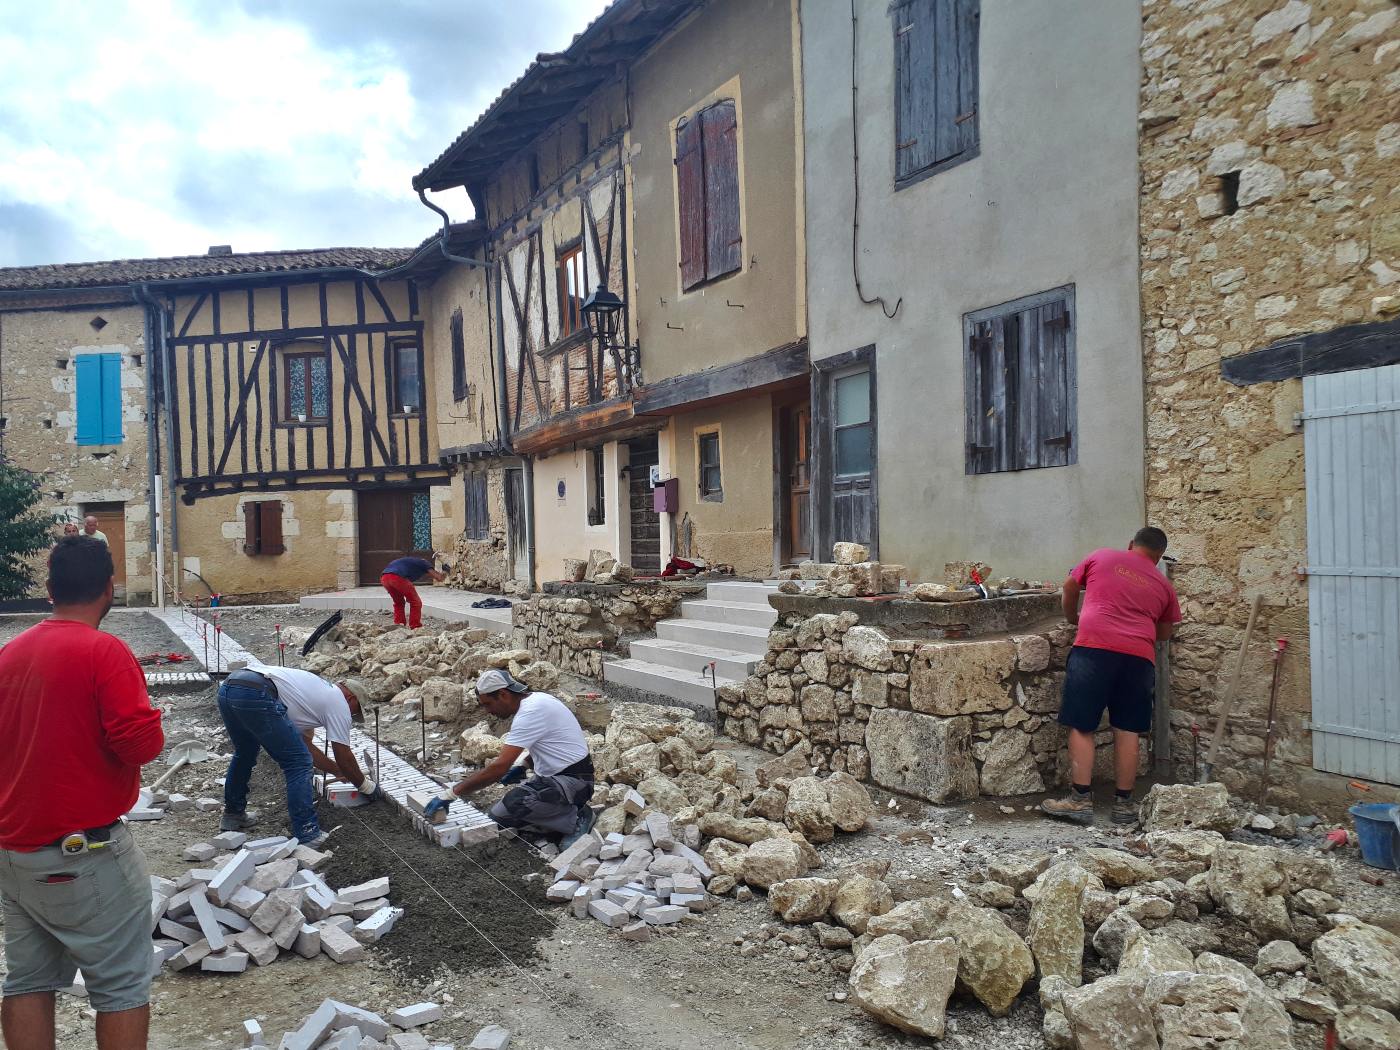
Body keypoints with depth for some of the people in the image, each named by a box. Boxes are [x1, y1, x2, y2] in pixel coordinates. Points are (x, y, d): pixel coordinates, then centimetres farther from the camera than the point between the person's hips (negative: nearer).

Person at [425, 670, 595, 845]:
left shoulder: (530, 712, -22)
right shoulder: (535, 699, 8)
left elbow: (499, 767, -27)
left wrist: (450, 794, -22)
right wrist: (522, 767, 10)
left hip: (573, 782, -10)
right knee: (495, 815, -1)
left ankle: (576, 819, -10)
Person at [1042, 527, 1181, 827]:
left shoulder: (1102, 557, 16)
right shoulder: (1163, 584, 20)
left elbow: (1069, 590, 26)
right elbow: (1165, 633, 30)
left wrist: (1073, 619, 42)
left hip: (1095, 647, -2)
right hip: (1139, 656, 3)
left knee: (1081, 726, 1)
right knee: (1127, 731, 9)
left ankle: (1080, 800, 0)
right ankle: (1124, 803, 14)